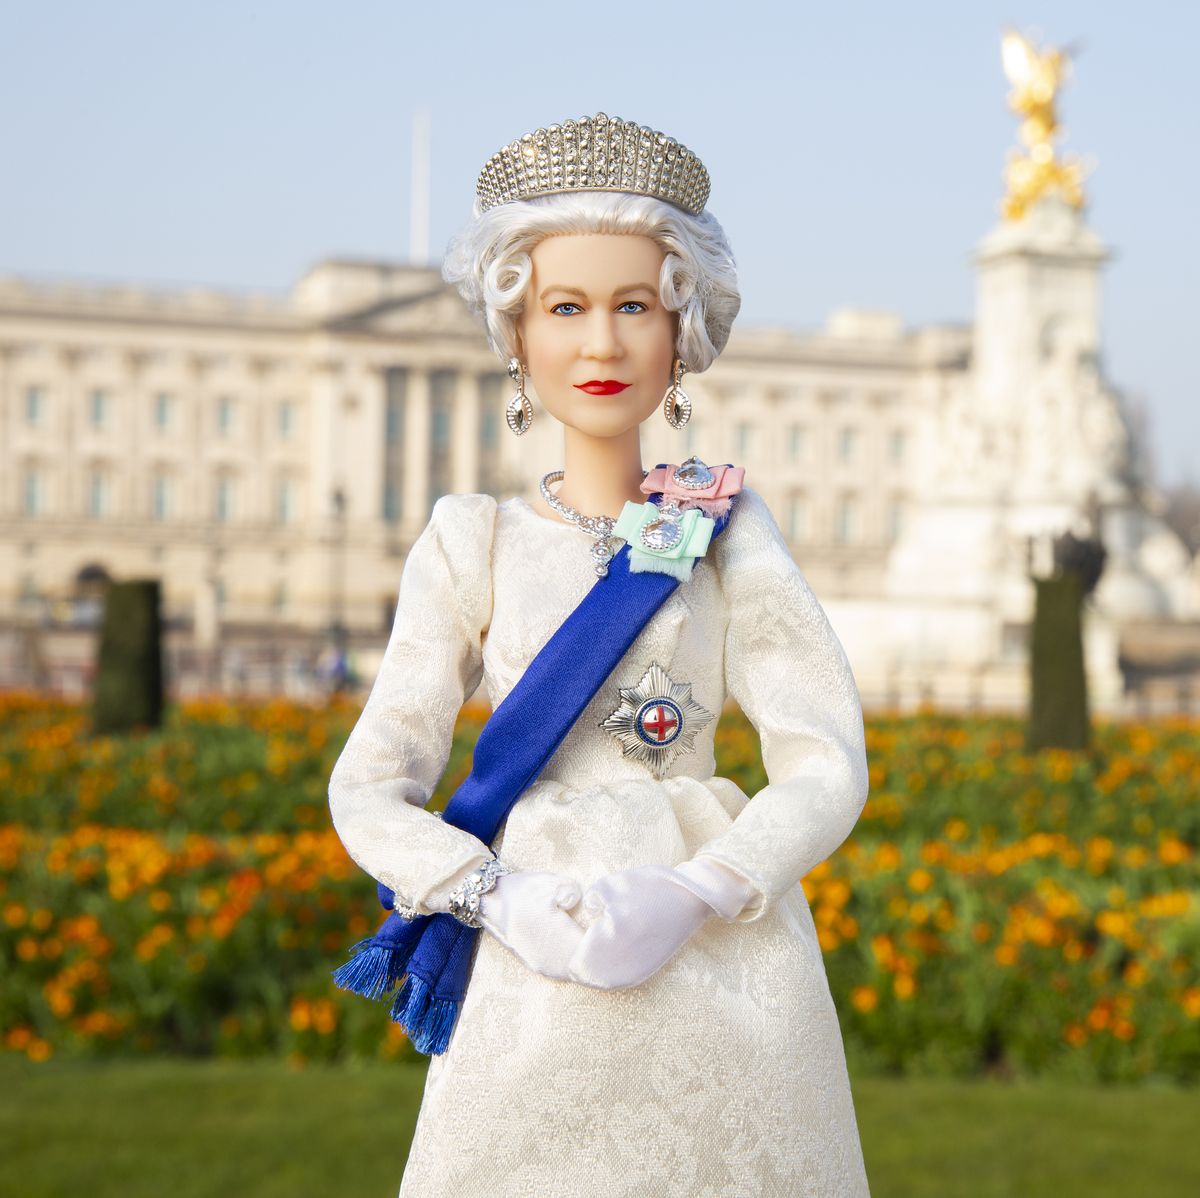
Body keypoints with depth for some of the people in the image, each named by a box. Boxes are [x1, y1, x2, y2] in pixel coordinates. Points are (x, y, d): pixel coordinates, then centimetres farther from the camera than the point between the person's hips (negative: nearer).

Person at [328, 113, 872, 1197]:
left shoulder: (724, 528, 4)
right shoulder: (472, 547, 5)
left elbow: (827, 767, 0)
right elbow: (371, 791, 3)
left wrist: (689, 897, -15)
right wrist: (505, 903, -15)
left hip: (726, 961, 0)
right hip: (541, 984, 0)